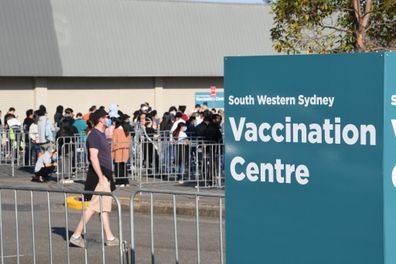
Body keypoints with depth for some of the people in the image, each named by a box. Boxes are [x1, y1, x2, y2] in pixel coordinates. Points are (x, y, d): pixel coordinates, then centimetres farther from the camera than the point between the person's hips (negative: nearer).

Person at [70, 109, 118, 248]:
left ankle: (110, 238, 14)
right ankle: (76, 235, -6)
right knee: (93, 206, -9)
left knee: (104, 207, 11)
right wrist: (101, 177, -24)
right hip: (99, 174, -10)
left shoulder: (101, 134, 17)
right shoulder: (94, 135, -13)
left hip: (104, 175, 10)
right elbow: (93, 157, -20)